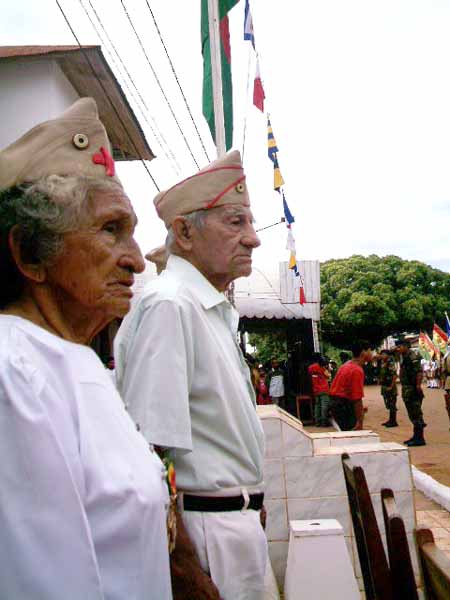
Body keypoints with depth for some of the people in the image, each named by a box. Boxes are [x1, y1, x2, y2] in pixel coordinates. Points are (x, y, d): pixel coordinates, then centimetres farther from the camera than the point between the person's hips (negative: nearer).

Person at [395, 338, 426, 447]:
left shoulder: (412, 357, -14)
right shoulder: (404, 357, 16)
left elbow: (419, 372, -23)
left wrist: (418, 386, -26)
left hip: (413, 390, -10)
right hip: (407, 391, 10)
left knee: (416, 414, -6)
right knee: (412, 415, 16)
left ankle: (419, 438, -2)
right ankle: (416, 436, 24)